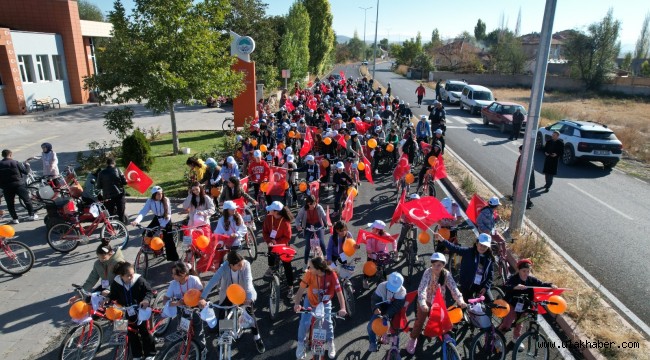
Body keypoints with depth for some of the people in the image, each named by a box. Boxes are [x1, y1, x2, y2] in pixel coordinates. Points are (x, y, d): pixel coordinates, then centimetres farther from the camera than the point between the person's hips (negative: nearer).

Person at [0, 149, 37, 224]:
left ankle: (14, 219, 12)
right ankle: (32, 215, 16)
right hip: (19, 184, -2)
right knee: (27, 200, 12)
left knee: (10, 204, 11)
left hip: (6, 187, 2)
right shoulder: (15, 162, -8)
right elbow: (25, 171, -4)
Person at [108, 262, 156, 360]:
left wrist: (147, 300, -32)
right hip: (128, 312, 3)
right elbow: (113, 295, 1)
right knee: (131, 333, 14)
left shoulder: (139, 280, -22)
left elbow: (149, 291, -14)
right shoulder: (116, 283, -14)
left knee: (144, 331, 7)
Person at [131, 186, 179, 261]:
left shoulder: (166, 200, -22)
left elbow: (168, 214, -21)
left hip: (166, 220, -3)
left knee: (168, 239, -7)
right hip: (156, 219, 3)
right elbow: (143, 211, -25)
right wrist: (136, 220, -42)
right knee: (146, 233, -11)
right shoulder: (150, 201, -16)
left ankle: (173, 257, 3)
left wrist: (163, 225, -30)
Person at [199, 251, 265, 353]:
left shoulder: (246, 264, -32)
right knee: (221, 314, -3)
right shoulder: (224, 268, -32)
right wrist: (202, 298, -51)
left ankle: (257, 338, 13)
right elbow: (212, 281, -40)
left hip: (242, 292, -1)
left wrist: (249, 297, -55)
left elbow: (248, 281, -39)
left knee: (250, 312, -5)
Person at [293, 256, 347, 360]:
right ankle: (301, 344, 18)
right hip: (310, 301, 0)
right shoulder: (309, 274, -30)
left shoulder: (332, 275, -31)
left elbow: (339, 292, -28)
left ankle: (331, 343, 25)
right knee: (304, 323, -9)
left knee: (327, 322, -4)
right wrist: (297, 304, -46)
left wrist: (342, 308, -39)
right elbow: (301, 290, -30)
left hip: (325, 303, 0)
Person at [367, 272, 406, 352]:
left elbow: (397, 306, -29)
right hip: (382, 308, 1)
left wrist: (387, 314, -43)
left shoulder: (402, 291, -25)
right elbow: (375, 299, -19)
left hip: (393, 311, -1)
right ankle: (373, 343, 18)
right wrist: (375, 308, -40)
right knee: (371, 326, -9)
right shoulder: (381, 286, -24)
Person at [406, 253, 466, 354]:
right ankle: (413, 339, 26)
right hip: (426, 301, -2)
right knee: (420, 321, 4)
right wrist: (423, 303, -51)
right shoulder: (428, 272, -27)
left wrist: (460, 300, -42)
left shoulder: (446, 274, -18)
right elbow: (422, 288, -37)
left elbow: (453, 288, -25)